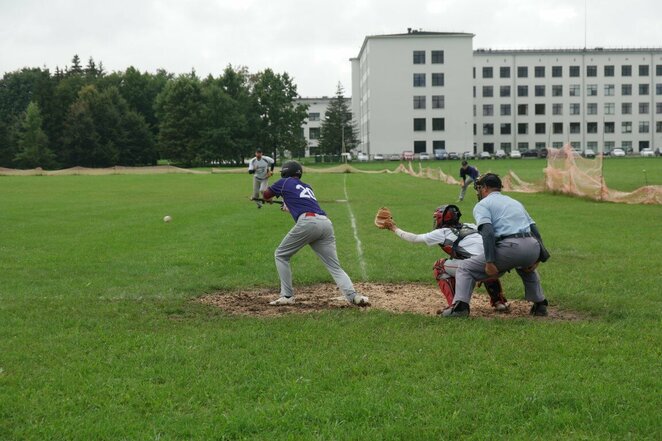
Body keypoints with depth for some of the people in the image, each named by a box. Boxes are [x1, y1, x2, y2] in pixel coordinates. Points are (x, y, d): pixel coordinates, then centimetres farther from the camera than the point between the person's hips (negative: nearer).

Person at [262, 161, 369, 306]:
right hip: (326, 223, 5)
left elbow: (266, 195, 32)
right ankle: (353, 296, -17)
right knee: (335, 267, 4)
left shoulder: (284, 182, 18)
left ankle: (287, 296, 9)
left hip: (308, 222, -5)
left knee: (281, 255, 14)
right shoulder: (307, 187, 32)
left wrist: (269, 200, 55)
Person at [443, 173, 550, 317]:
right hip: (533, 248, 6)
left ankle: (460, 306, -10)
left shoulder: (482, 204, 11)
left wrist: (489, 262, -13)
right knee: (527, 268, 41)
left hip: (509, 248, -6)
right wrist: (537, 258, 21)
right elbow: (534, 229, 23)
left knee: (465, 268, 8)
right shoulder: (515, 202, 32)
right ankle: (540, 304, 31)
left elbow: (487, 232, -8)